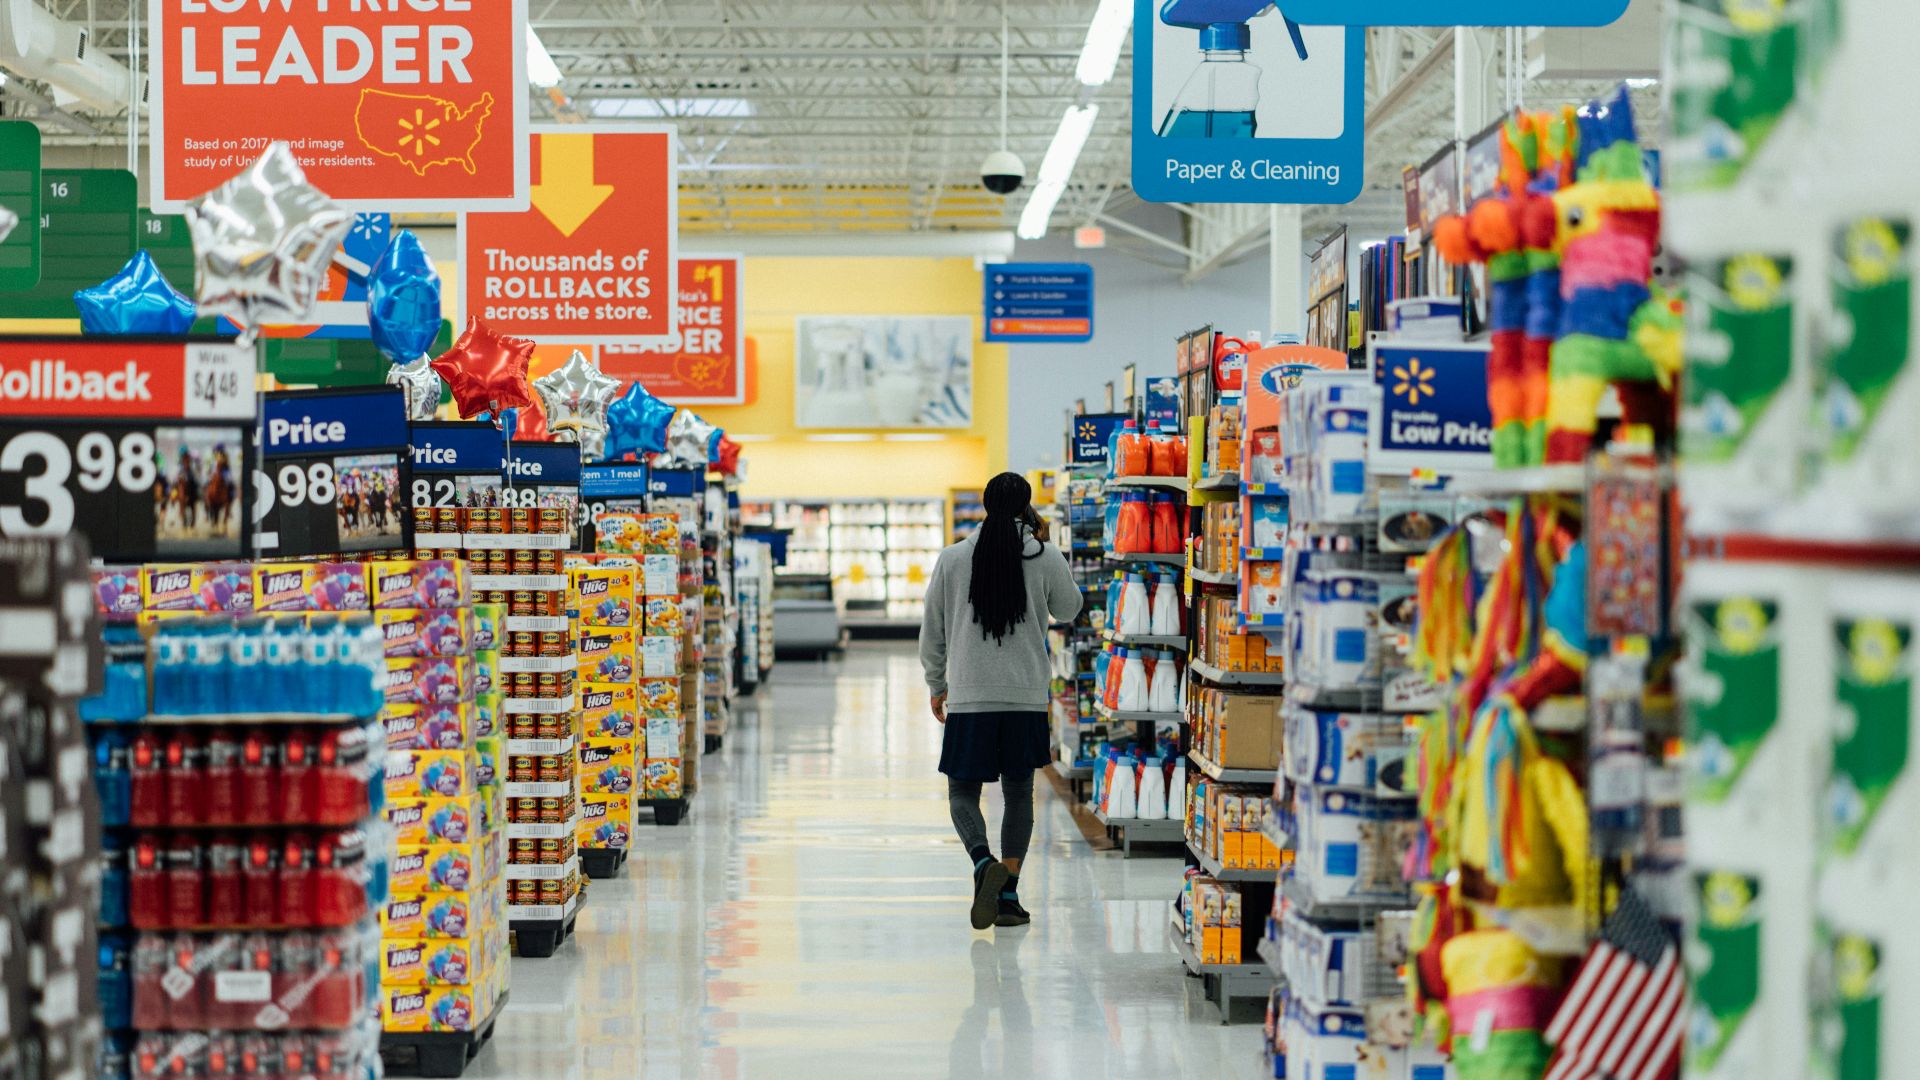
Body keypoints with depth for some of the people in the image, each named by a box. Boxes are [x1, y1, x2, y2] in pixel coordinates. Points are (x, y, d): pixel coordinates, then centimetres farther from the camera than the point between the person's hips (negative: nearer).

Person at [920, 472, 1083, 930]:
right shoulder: (1045, 558, -2)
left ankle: (984, 863, -20)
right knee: (1019, 793, 12)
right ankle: (1009, 895, 8)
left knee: (963, 792, 7)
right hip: (1026, 698, 1)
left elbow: (932, 630, 6)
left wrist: (936, 685, 19)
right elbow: (1068, 610, 16)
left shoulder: (953, 558, -1)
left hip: (968, 698, -1)